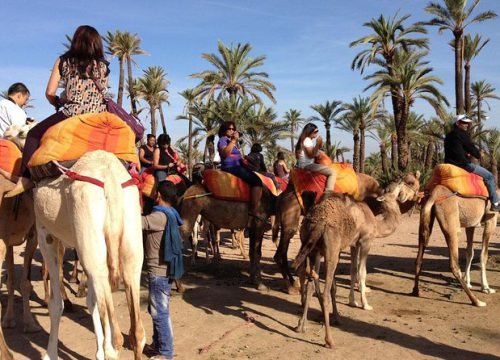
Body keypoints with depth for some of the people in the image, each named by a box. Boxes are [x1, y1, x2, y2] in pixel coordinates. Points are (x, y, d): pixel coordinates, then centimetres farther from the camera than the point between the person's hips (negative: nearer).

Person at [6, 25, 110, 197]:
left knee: (34, 134, 13)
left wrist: (58, 103, 27)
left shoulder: (63, 61, 8)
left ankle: (25, 178, 1)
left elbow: (50, 93, 7)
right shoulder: (103, 66, 13)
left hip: (72, 113, -2)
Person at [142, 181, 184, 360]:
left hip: (160, 271, -10)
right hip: (160, 269, 10)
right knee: (156, 310, 20)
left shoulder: (160, 216, -20)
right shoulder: (168, 214, 10)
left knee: (160, 312, -1)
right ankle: (158, 345, 33)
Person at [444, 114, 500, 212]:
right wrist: (479, 154, 12)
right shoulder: (462, 134, -9)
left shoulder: (449, 135, 18)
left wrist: (466, 154, 14)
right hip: (462, 163, -9)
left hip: (450, 163, 9)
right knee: (489, 176, -2)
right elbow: (471, 148, -7)